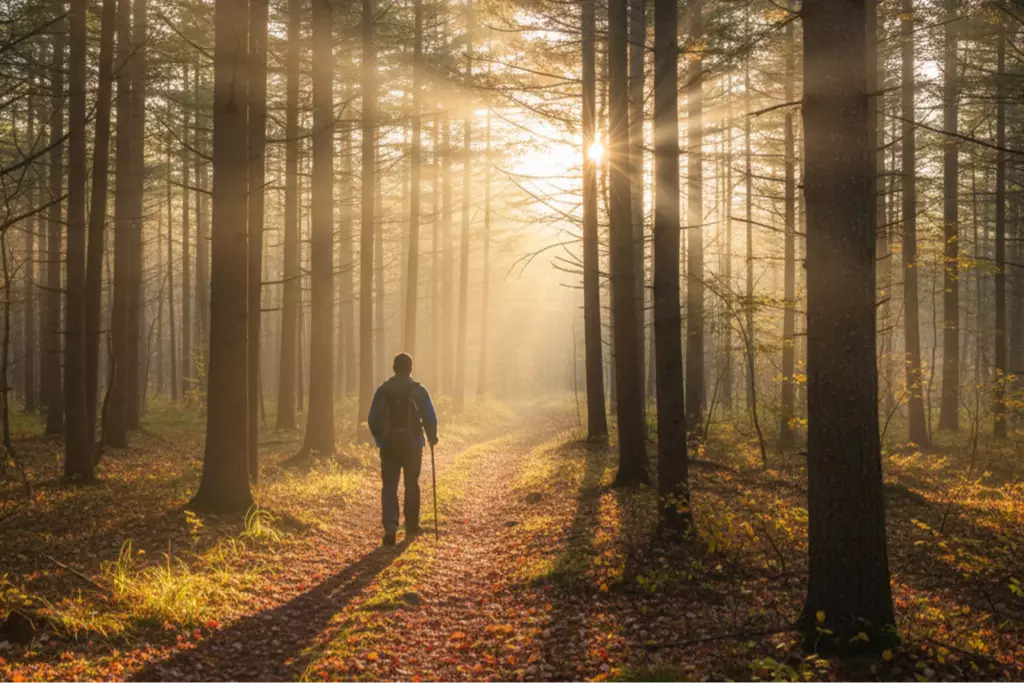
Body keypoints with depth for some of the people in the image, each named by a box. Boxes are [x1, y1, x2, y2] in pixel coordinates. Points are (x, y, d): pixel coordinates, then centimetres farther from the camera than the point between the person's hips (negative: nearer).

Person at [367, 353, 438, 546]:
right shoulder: (418, 390, -5)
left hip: (389, 445, 0)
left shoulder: (383, 390, -1)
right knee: (411, 485, 14)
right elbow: (430, 418, -7)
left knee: (389, 486, 3)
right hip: (412, 444, 0)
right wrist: (432, 437, 11)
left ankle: (390, 528, -13)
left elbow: (372, 419, 0)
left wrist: (380, 439, 16)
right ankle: (411, 528, 21)